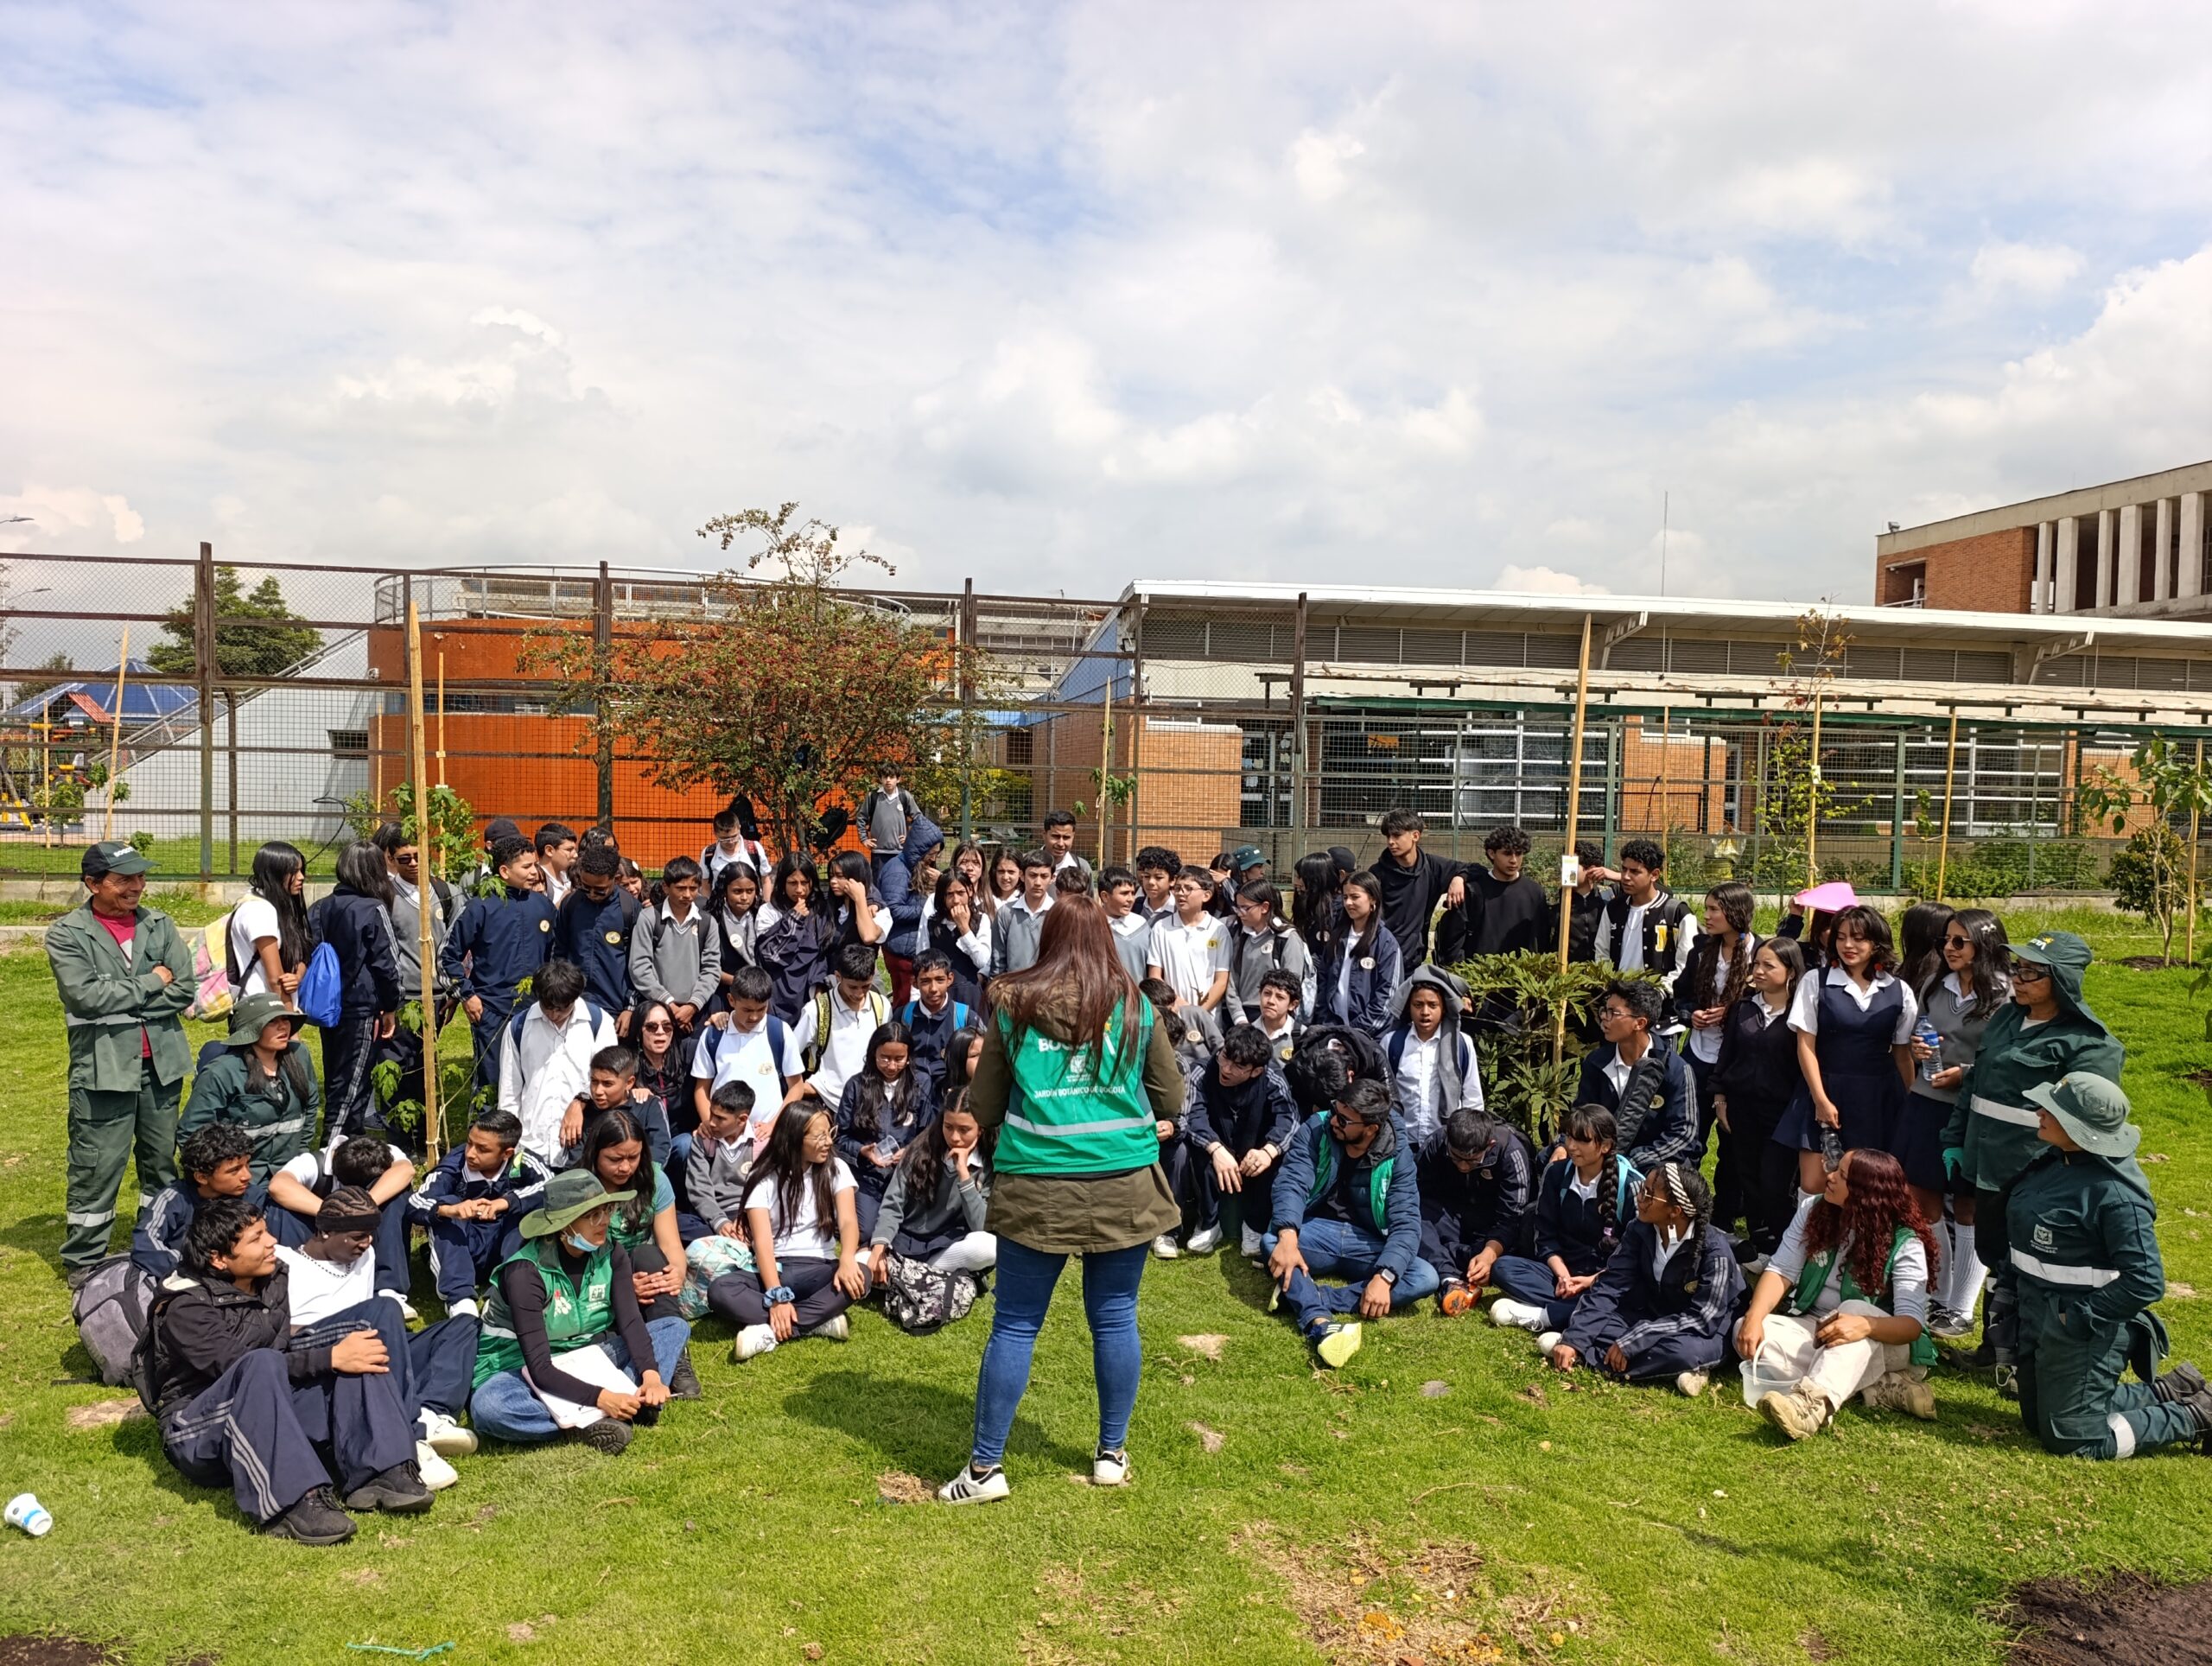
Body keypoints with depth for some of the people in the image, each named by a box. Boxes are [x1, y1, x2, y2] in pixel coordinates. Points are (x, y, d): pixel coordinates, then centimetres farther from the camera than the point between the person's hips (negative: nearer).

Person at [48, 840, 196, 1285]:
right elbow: (87, 995, -16)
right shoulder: (67, 934, -4)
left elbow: (183, 991, -2)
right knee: (96, 1172, 0)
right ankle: (83, 1263, 14)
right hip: (103, 1069, -4)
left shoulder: (159, 925, 5)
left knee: (162, 1164, 15)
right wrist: (150, 985, -7)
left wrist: (122, 1005, -10)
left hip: (160, 1064, 4)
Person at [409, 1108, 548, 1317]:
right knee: (447, 1202, -27)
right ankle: (460, 1299, -37)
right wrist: (448, 1210, -51)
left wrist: (508, 1201, -44)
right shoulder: (455, 1164, -18)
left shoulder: (520, 1162, -15)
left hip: (505, 1247, 0)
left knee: (529, 1205, -24)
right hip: (459, 1250, 0)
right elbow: (414, 1203, -30)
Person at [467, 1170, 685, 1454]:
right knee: (487, 1407, -39)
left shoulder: (611, 1255, -8)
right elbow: (540, 1368, -28)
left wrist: (651, 1374, -35)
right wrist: (601, 1398, -40)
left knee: (675, 1327, -8)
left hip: (586, 1363, 5)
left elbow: (631, 1321, -16)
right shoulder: (526, 1272, -24)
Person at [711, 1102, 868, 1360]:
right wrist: (776, 1297, -28)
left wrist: (847, 1259, -36)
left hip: (819, 1270, 0)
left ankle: (771, 1331, -32)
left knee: (860, 1276, -33)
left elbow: (848, 1221, -12)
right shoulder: (763, 1179, -2)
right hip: (773, 1269, 0)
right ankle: (820, 1320, -31)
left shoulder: (836, 1169, 2)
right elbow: (762, 1241, -13)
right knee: (719, 1291, -30)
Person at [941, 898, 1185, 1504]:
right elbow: (1171, 1101, 10)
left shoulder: (1014, 1006, 1)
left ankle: (985, 1468, 13)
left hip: (1037, 1188, -1)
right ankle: (1112, 1454, 25)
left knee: (1014, 1326, 7)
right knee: (1115, 1319, 13)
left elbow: (982, 1110, 6)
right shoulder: (1134, 1007, 3)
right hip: (1124, 1186, 1)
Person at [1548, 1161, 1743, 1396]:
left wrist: (1631, 1343, -33)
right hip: (1651, 1319, 5)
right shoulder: (1640, 1231, -11)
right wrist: (1573, 1340, -26)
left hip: (1700, 1334, -5)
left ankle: (1585, 1355, -26)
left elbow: (1703, 1318, -28)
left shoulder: (1715, 1251, -26)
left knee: (1683, 1351, -39)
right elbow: (1609, 1286, -13)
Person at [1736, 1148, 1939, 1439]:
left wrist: (1865, 1325, -46)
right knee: (1748, 1332, -24)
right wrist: (1754, 1317, -26)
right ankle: (1881, 1388, -29)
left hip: (1882, 1342, -4)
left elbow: (1912, 1323, -24)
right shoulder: (1814, 1211, -3)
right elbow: (1781, 1271, -7)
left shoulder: (1905, 1243, -15)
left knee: (1855, 1309, -38)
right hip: (1814, 1328, 5)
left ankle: (1812, 1402, -64)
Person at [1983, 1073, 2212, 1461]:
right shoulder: (2052, 1161, -1)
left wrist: (2080, 1317, -22)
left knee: (2072, 1437, 1)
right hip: (2038, 1313, 9)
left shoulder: (2115, 1194, -26)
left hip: (2082, 1327, -9)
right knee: (2039, 1422, 21)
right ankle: (2169, 1392, 31)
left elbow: (2145, 1281, -25)